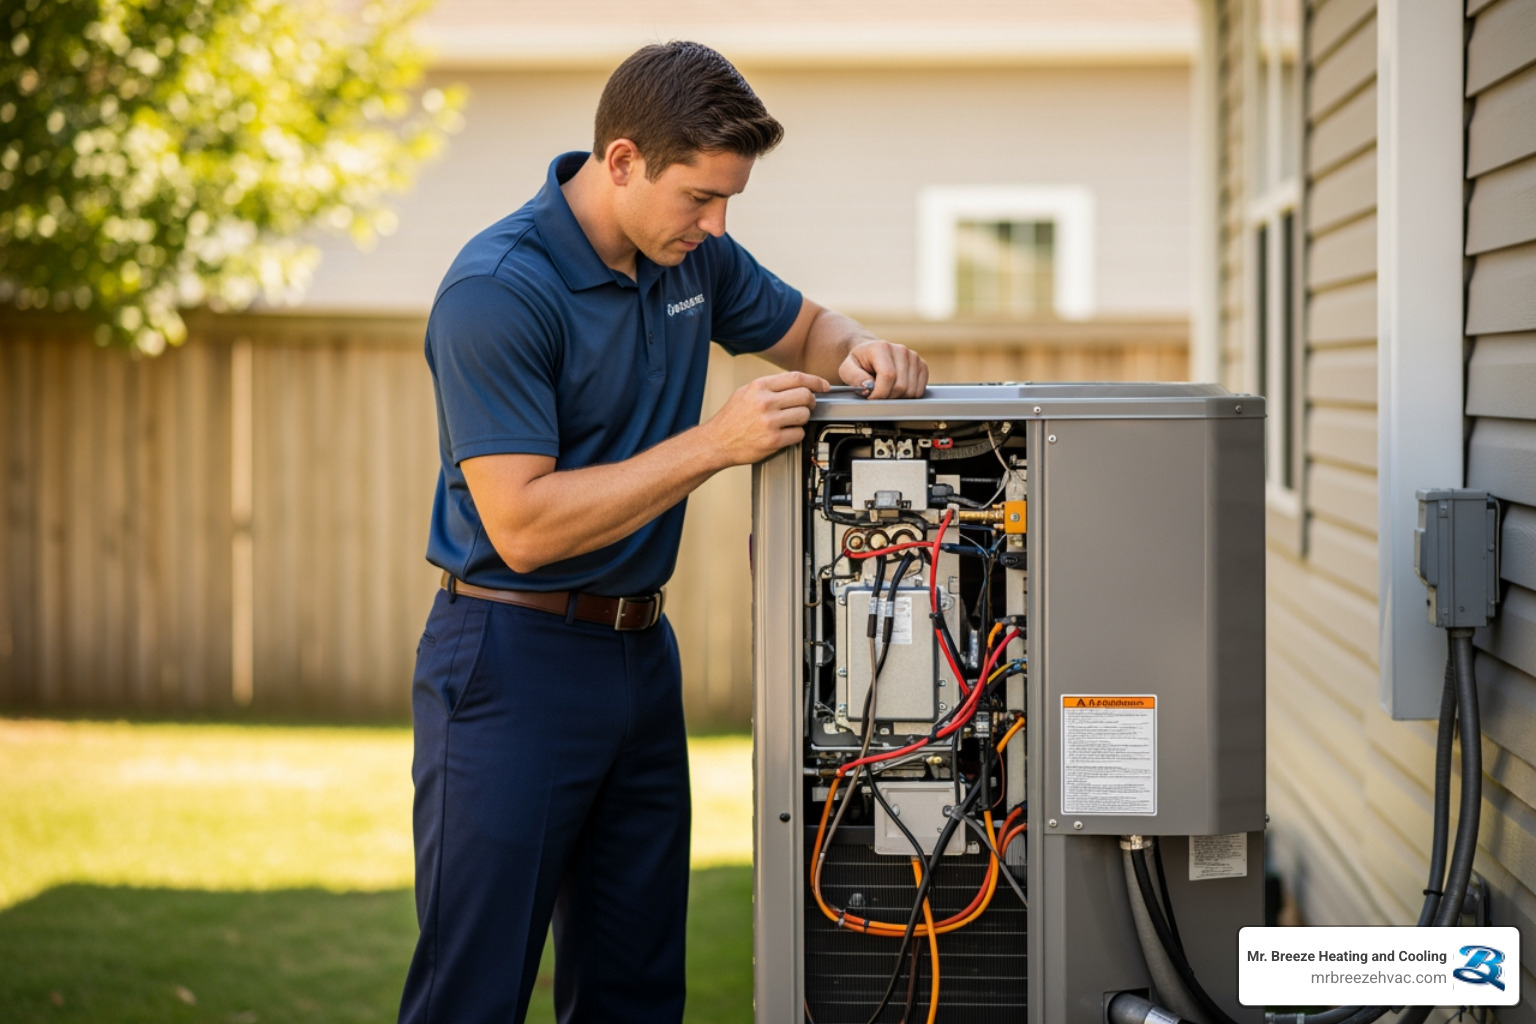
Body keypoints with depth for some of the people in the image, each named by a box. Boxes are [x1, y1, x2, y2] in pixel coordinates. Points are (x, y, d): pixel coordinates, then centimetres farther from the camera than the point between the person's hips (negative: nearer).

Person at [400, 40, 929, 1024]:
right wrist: (713, 444, -25)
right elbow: (523, 527, -23)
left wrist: (860, 352, -2)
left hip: (641, 648, 8)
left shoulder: (692, 255, 5)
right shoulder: (496, 293, -19)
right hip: (516, 658, -8)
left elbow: (806, 328, 23)